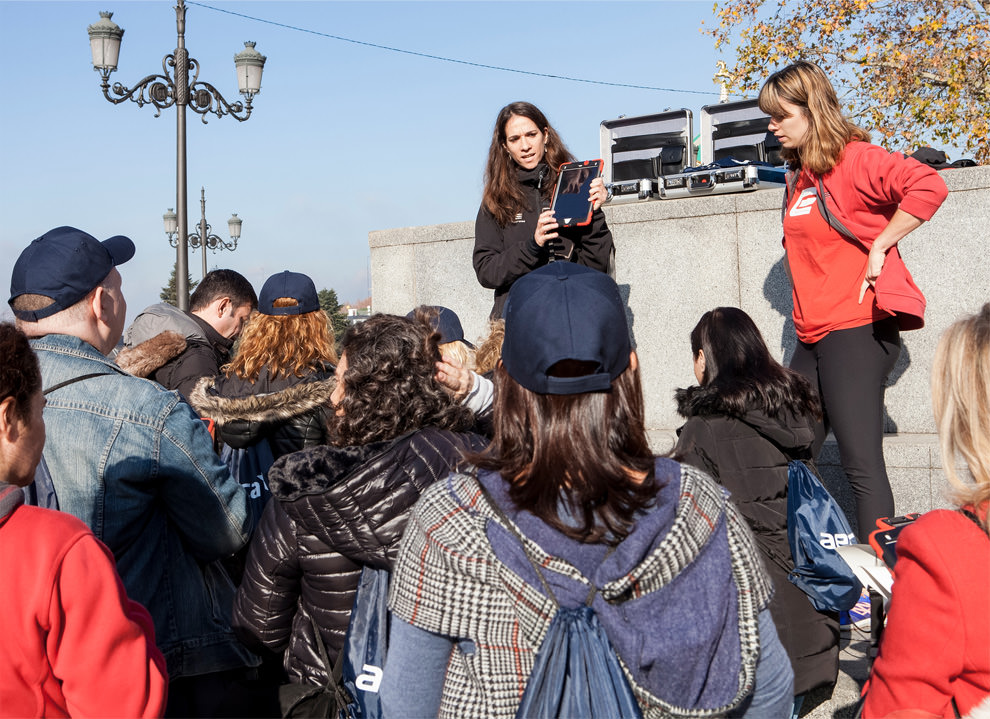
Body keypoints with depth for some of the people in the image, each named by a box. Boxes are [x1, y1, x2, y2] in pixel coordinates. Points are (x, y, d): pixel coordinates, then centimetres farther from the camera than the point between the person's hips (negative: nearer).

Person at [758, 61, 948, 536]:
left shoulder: (854, 159, -9)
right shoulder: (798, 175, 17)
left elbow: (928, 186, -23)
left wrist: (879, 248, -18)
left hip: (855, 331, -9)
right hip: (814, 337, 9)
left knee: (861, 464, -7)